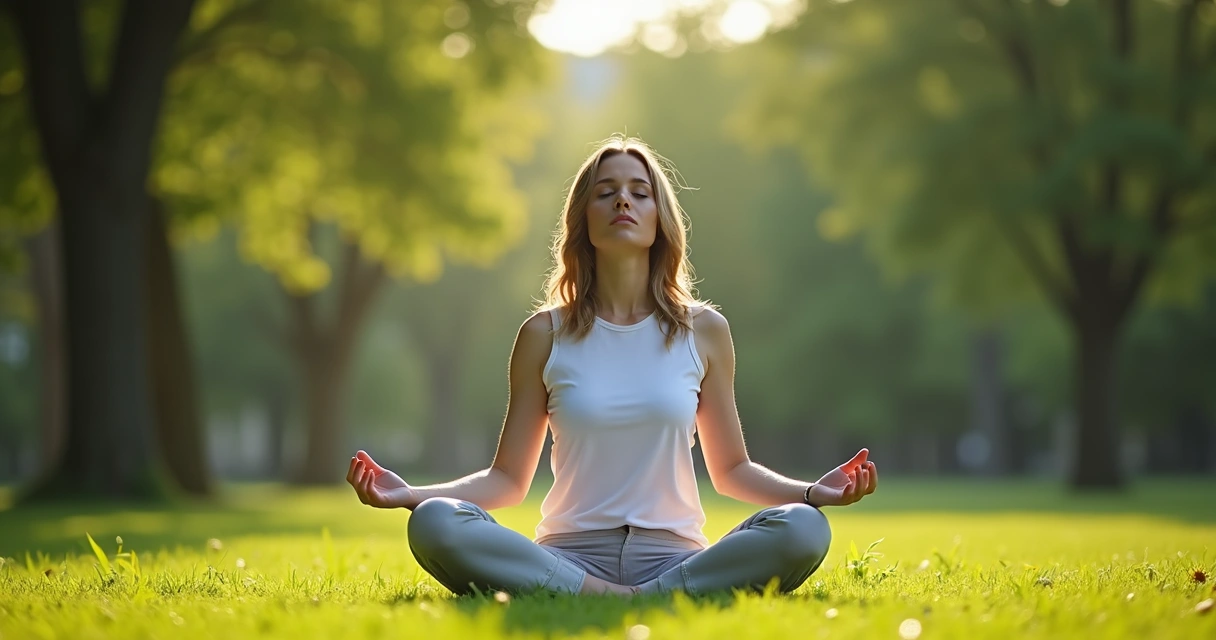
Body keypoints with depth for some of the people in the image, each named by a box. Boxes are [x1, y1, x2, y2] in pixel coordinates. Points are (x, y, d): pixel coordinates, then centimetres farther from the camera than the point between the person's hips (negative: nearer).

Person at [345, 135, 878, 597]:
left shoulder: (703, 331, 9)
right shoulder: (545, 335, 8)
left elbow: (731, 469, 16)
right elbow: (508, 479, 9)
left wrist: (812, 491, -3)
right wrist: (412, 494, -7)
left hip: (675, 557, 0)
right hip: (569, 557, 0)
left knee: (802, 529, -29)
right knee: (433, 524, -30)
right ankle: (643, 605, -32)